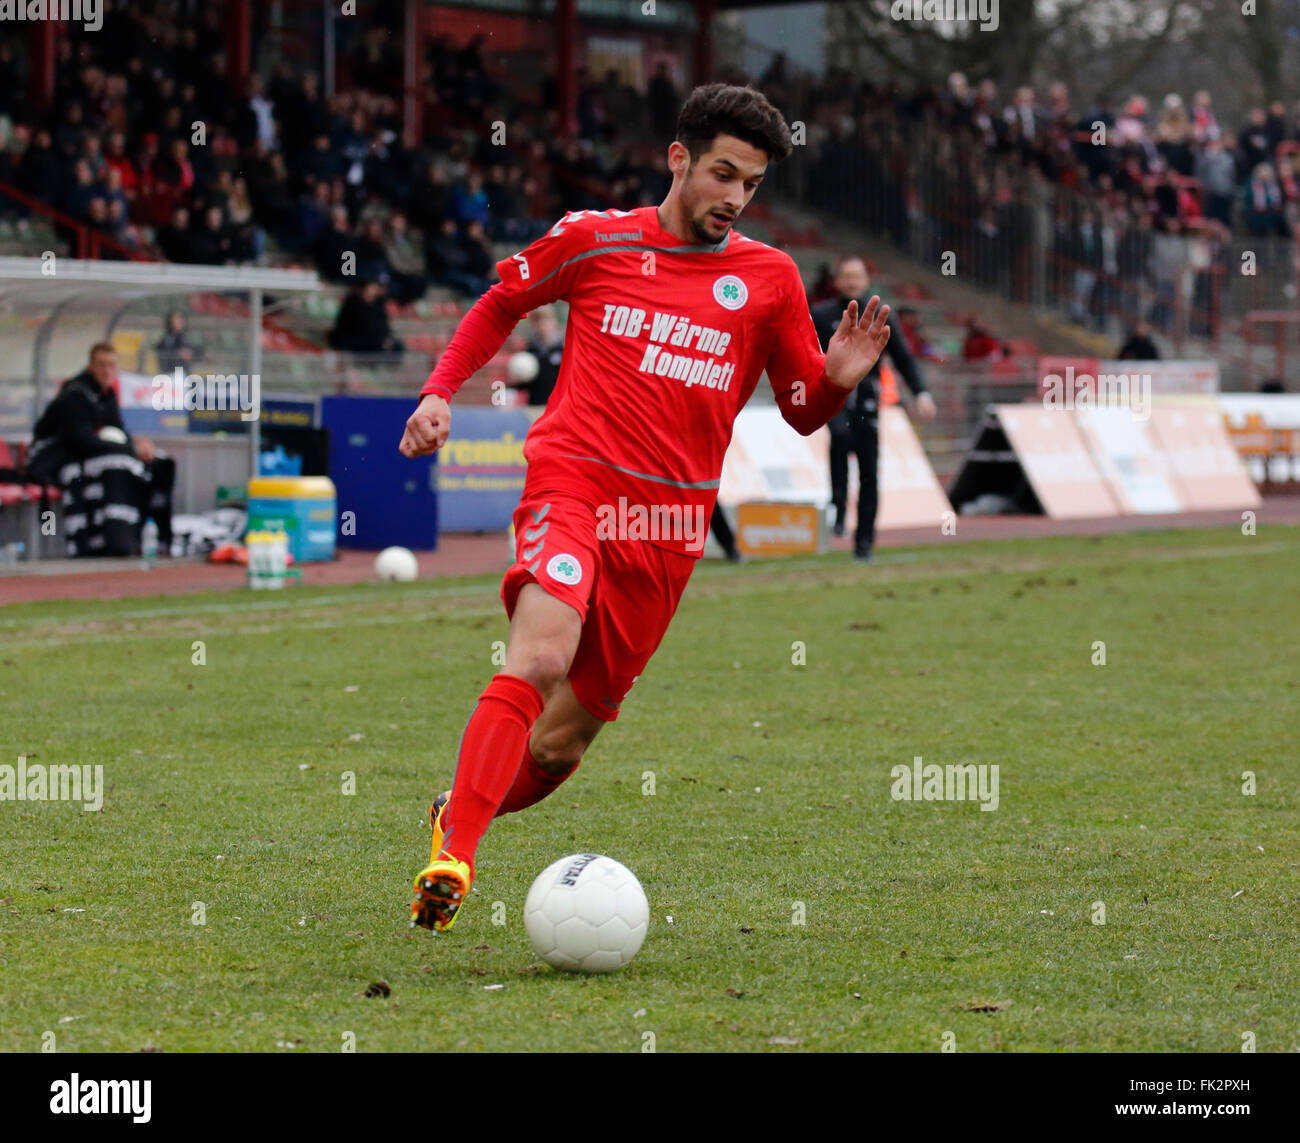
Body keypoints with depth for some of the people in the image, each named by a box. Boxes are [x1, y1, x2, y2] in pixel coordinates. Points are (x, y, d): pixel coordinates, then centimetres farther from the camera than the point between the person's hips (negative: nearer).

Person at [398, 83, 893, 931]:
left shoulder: (769, 279, 11)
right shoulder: (593, 240, 7)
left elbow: (803, 411, 16)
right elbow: (500, 305, 23)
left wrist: (839, 378, -6)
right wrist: (440, 392, 11)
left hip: (670, 524, 3)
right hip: (572, 481, -3)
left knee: (563, 740, 5)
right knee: (540, 658, -30)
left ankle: (462, 808, 32)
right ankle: (454, 856, -31)